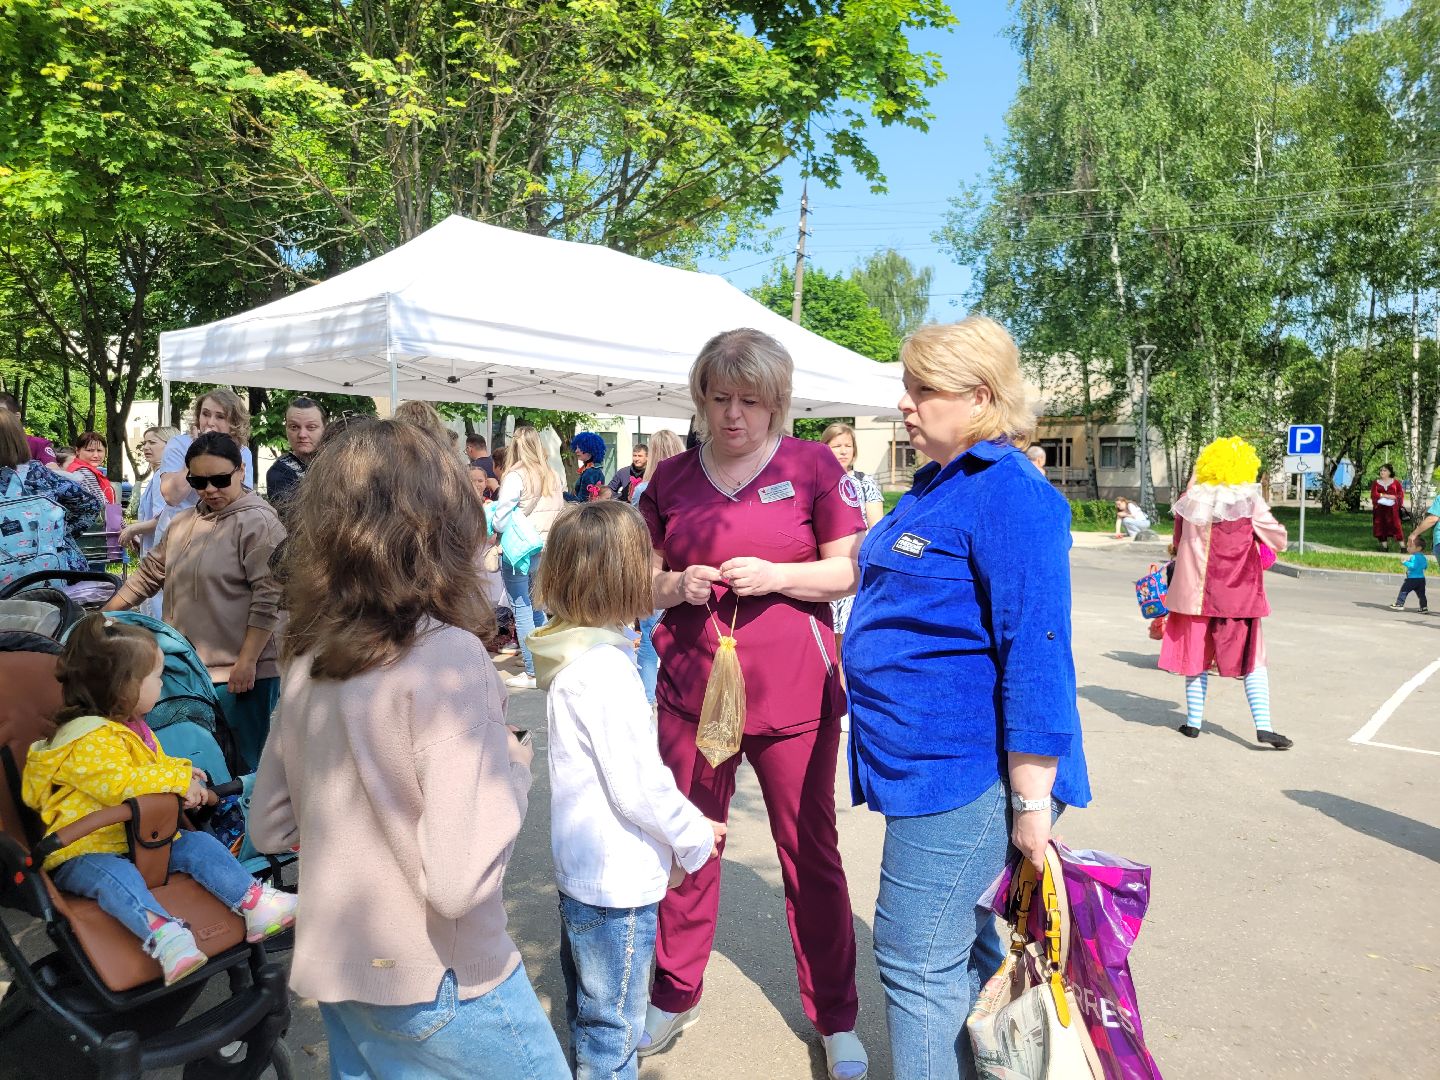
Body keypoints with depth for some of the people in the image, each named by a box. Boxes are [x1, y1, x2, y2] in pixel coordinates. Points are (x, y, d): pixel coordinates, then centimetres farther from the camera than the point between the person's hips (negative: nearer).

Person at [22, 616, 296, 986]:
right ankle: (164, 935, -63)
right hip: (85, 851, -9)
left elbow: (156, 765, 33)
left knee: (200, 845, -11)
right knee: (114, 876, -38)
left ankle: (254, 903, -21)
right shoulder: (91, 740, -17)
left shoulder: (132, 728, 16)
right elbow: (119, 784, -31)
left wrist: (182, 771, 13)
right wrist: (177, 782, -25)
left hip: (143, 837, 9)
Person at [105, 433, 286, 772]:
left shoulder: (258, 523, -11)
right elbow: (150, 573, 26)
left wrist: (247, 661, -18)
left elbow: (269, 597, -17)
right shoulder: (183, 523, 14)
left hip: (238, 675, -8)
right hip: (189, 670, 8)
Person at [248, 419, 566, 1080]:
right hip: (433, 988, -6)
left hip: (336, 971, 7)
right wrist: (511, 766, -14)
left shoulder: (307, 657, -2)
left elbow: (269, 828, 8)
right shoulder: (449, 657, -24)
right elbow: (459, 880, -29)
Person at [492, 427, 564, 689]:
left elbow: (501, 518, -14)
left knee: (522, 609, 0)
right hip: (546, 550, 6)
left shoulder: (515, 476, -11)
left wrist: (497, 529, 5)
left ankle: (532, 672, 2)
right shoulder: (551, 477, 6)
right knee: (537, 607, 18)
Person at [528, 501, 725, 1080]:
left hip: (581, 870, 9)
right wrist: (696, 837, -8)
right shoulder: (606, 668, -26)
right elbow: (637, 785, -24)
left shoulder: (571, 654, 3)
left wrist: (686, 822, 10)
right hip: (618, 881, -9)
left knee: (589, 1013, 26)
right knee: (613, 1027, 9)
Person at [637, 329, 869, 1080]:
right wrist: (677, 585, -11)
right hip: (691, 686, 3)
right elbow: (644, 581, 11)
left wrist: (776, 575, -17)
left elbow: (849, 570, -1)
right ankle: (675, 998, 34)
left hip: (792, 692, -2)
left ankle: (835, 1020, 27)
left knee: (810, 854, 9)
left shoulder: (812, 466, -2)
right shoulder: (671, 477, 6)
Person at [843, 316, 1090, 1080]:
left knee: (917, 960, 0)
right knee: (966, 947, 20)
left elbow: (1036, 652, -22)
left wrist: (1032, 800, -22)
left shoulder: (1011, 493, -17)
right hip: (929, 762, 9)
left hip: (967, 768, -9)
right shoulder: (939, 486, 13)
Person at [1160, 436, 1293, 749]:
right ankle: (1263, 726, 1)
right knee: (1252, 658, 7)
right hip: (1238, 594, -2)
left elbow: (1178, 539, 13)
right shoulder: (1249, 503, -8)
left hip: (1195, 591, 2)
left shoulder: (1190, 501, -1)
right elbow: (1280, 541, 1)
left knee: (1196, 653, 11)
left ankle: (1193, 721, 16)